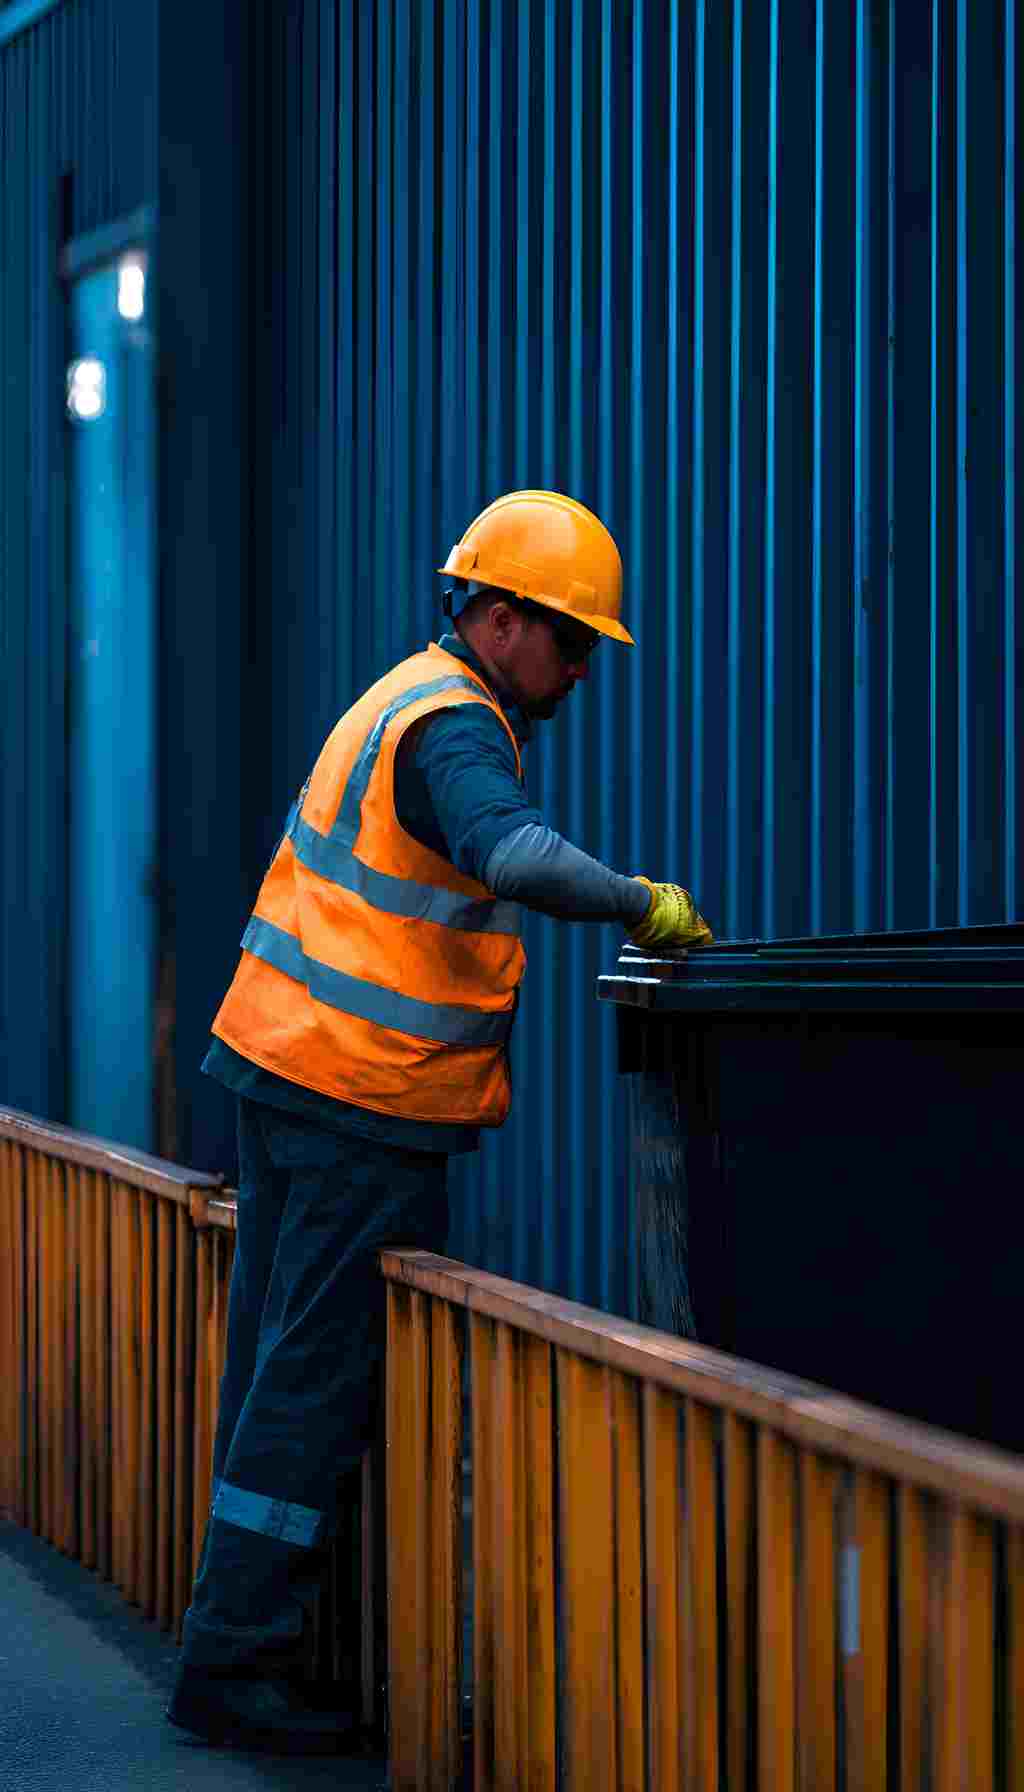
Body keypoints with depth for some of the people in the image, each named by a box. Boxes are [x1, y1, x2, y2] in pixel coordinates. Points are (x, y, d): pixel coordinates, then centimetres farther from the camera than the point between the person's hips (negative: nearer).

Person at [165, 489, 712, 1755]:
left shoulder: (409, 700, 18)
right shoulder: (453, 727, -15)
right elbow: (512, 853, -35)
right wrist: (642, 904, -30)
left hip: (281, 1065, 10)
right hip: (368, 1096, -10)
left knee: (280, 1358, 12)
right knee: (321, 1377, -6)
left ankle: (233, 1643, 17)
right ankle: (236, 1661, -3)